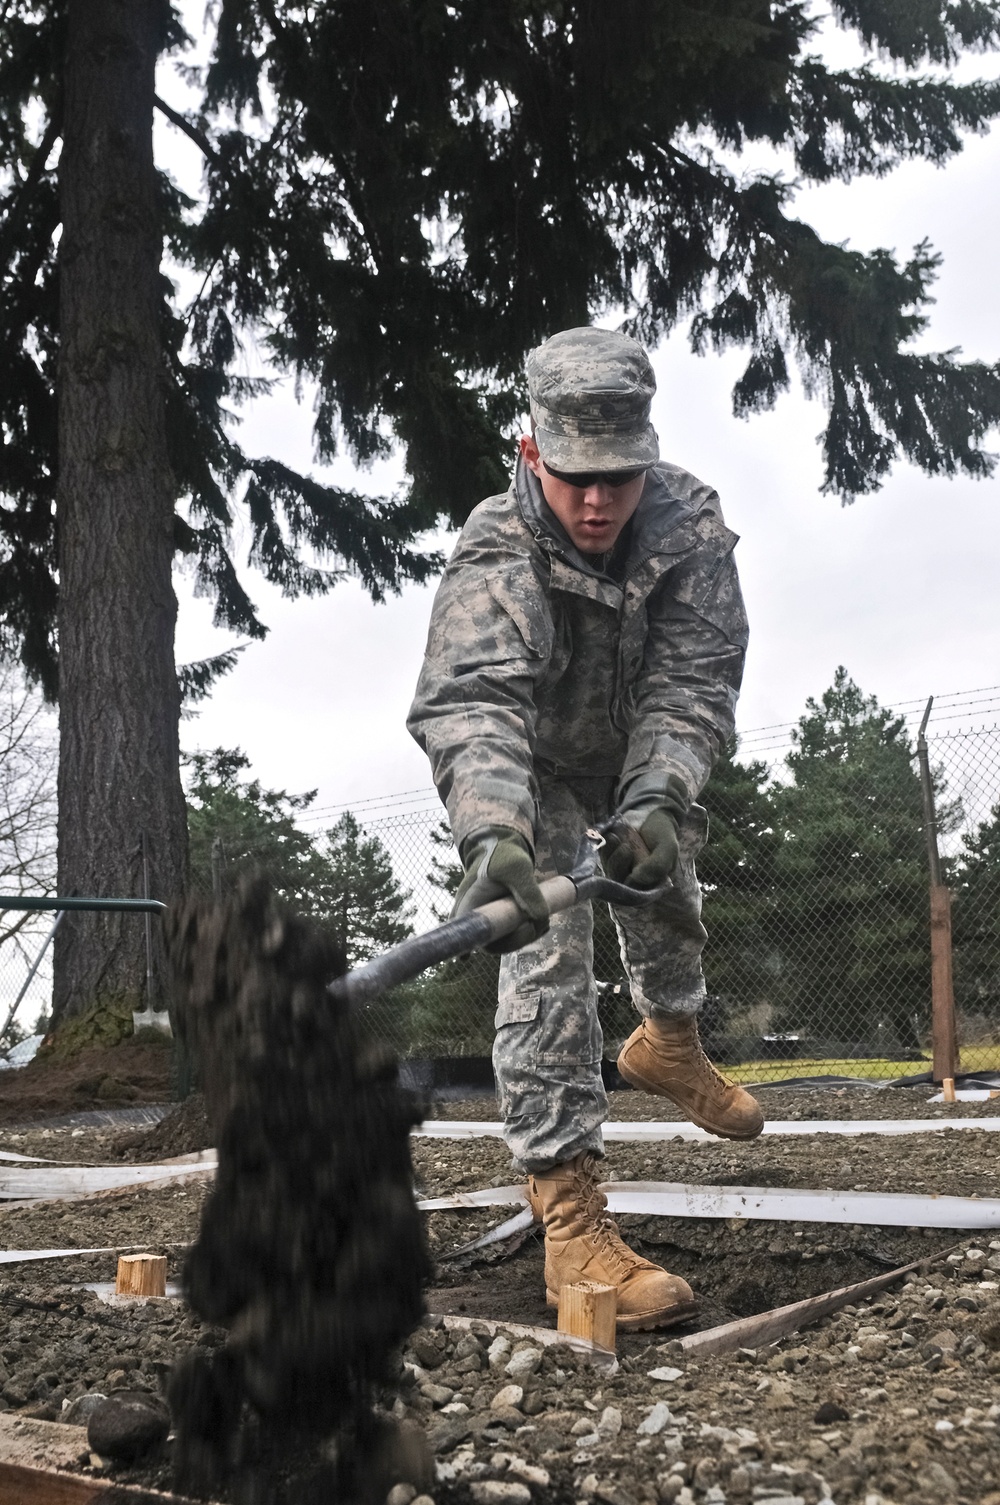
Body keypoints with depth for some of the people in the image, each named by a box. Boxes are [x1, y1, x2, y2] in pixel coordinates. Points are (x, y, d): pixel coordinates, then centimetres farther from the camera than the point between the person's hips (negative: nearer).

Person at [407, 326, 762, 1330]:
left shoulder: (690, 523, -25)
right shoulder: (496, 557, -35)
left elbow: (691, 683, -31)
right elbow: (471, 698, -51)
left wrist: (655, 802, -48)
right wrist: (495, 835, -69)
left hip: (644, 763, 5)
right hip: (535, 774, -4)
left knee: (667, 892, 22)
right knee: (547, 955, -17)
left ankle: (668, 1041, 56)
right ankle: (568, 1221, -18)